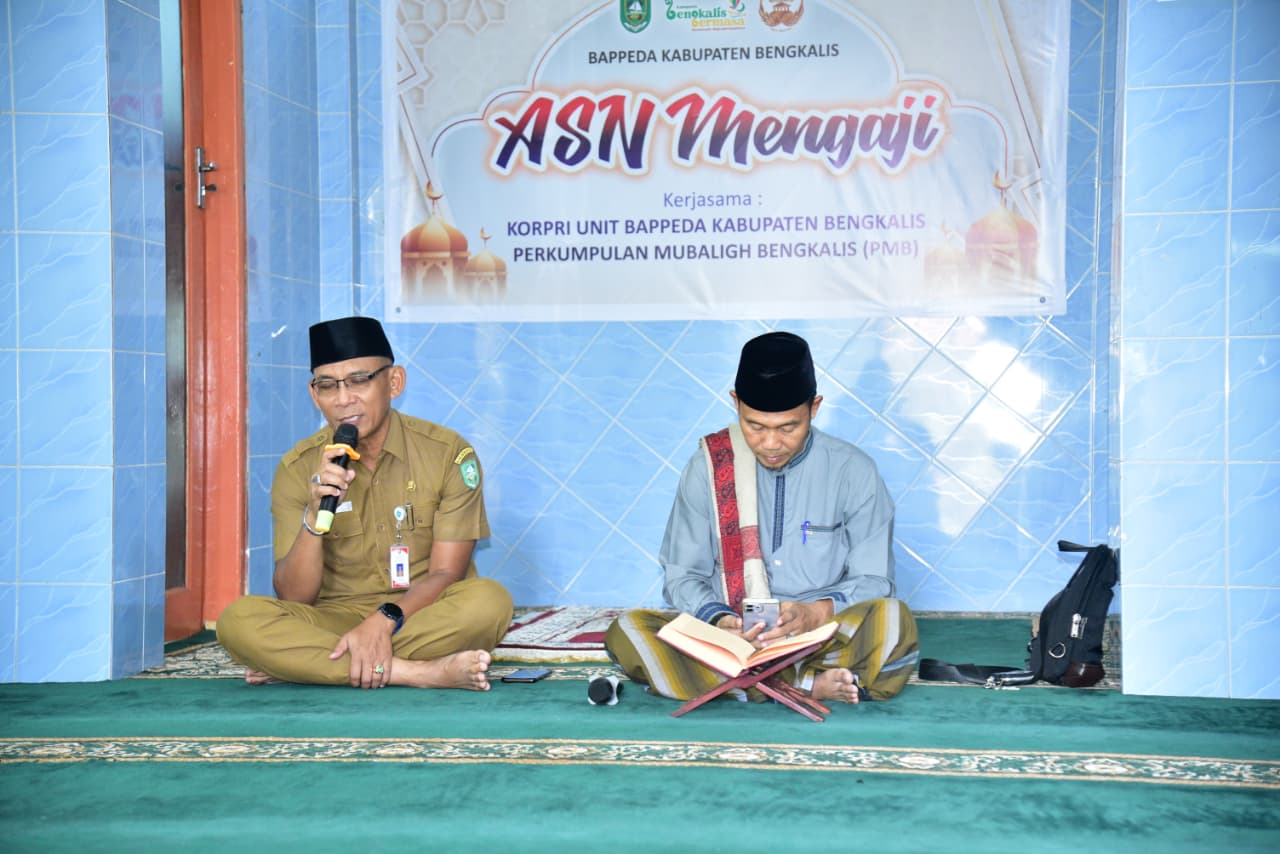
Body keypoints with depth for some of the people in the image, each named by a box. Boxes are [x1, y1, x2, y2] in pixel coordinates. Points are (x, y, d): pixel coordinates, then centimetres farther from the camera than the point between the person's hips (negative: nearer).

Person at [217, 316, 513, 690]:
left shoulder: (449, 454, -5)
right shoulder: (297, 469, -1)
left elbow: (446, 573, -7)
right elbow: (293, 599, -5)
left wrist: (384, 620, -24)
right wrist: (315, 516, -21)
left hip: (423, 616, 0)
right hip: (335, 618, 1)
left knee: (489, 600, -33)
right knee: (238, 619, -26)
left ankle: (304, 666, -23)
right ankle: (421, 672, -29)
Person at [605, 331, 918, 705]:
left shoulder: (852, 470, 0)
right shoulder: (708, 465, 1)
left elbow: (873, 581, 2)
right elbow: (682, 575, 5)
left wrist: (817, 612, -20)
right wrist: (718, 620, -18)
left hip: (823, 638, -1)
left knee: (894, 621, -32)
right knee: (627, 632, -27)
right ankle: (810, 684, -26)